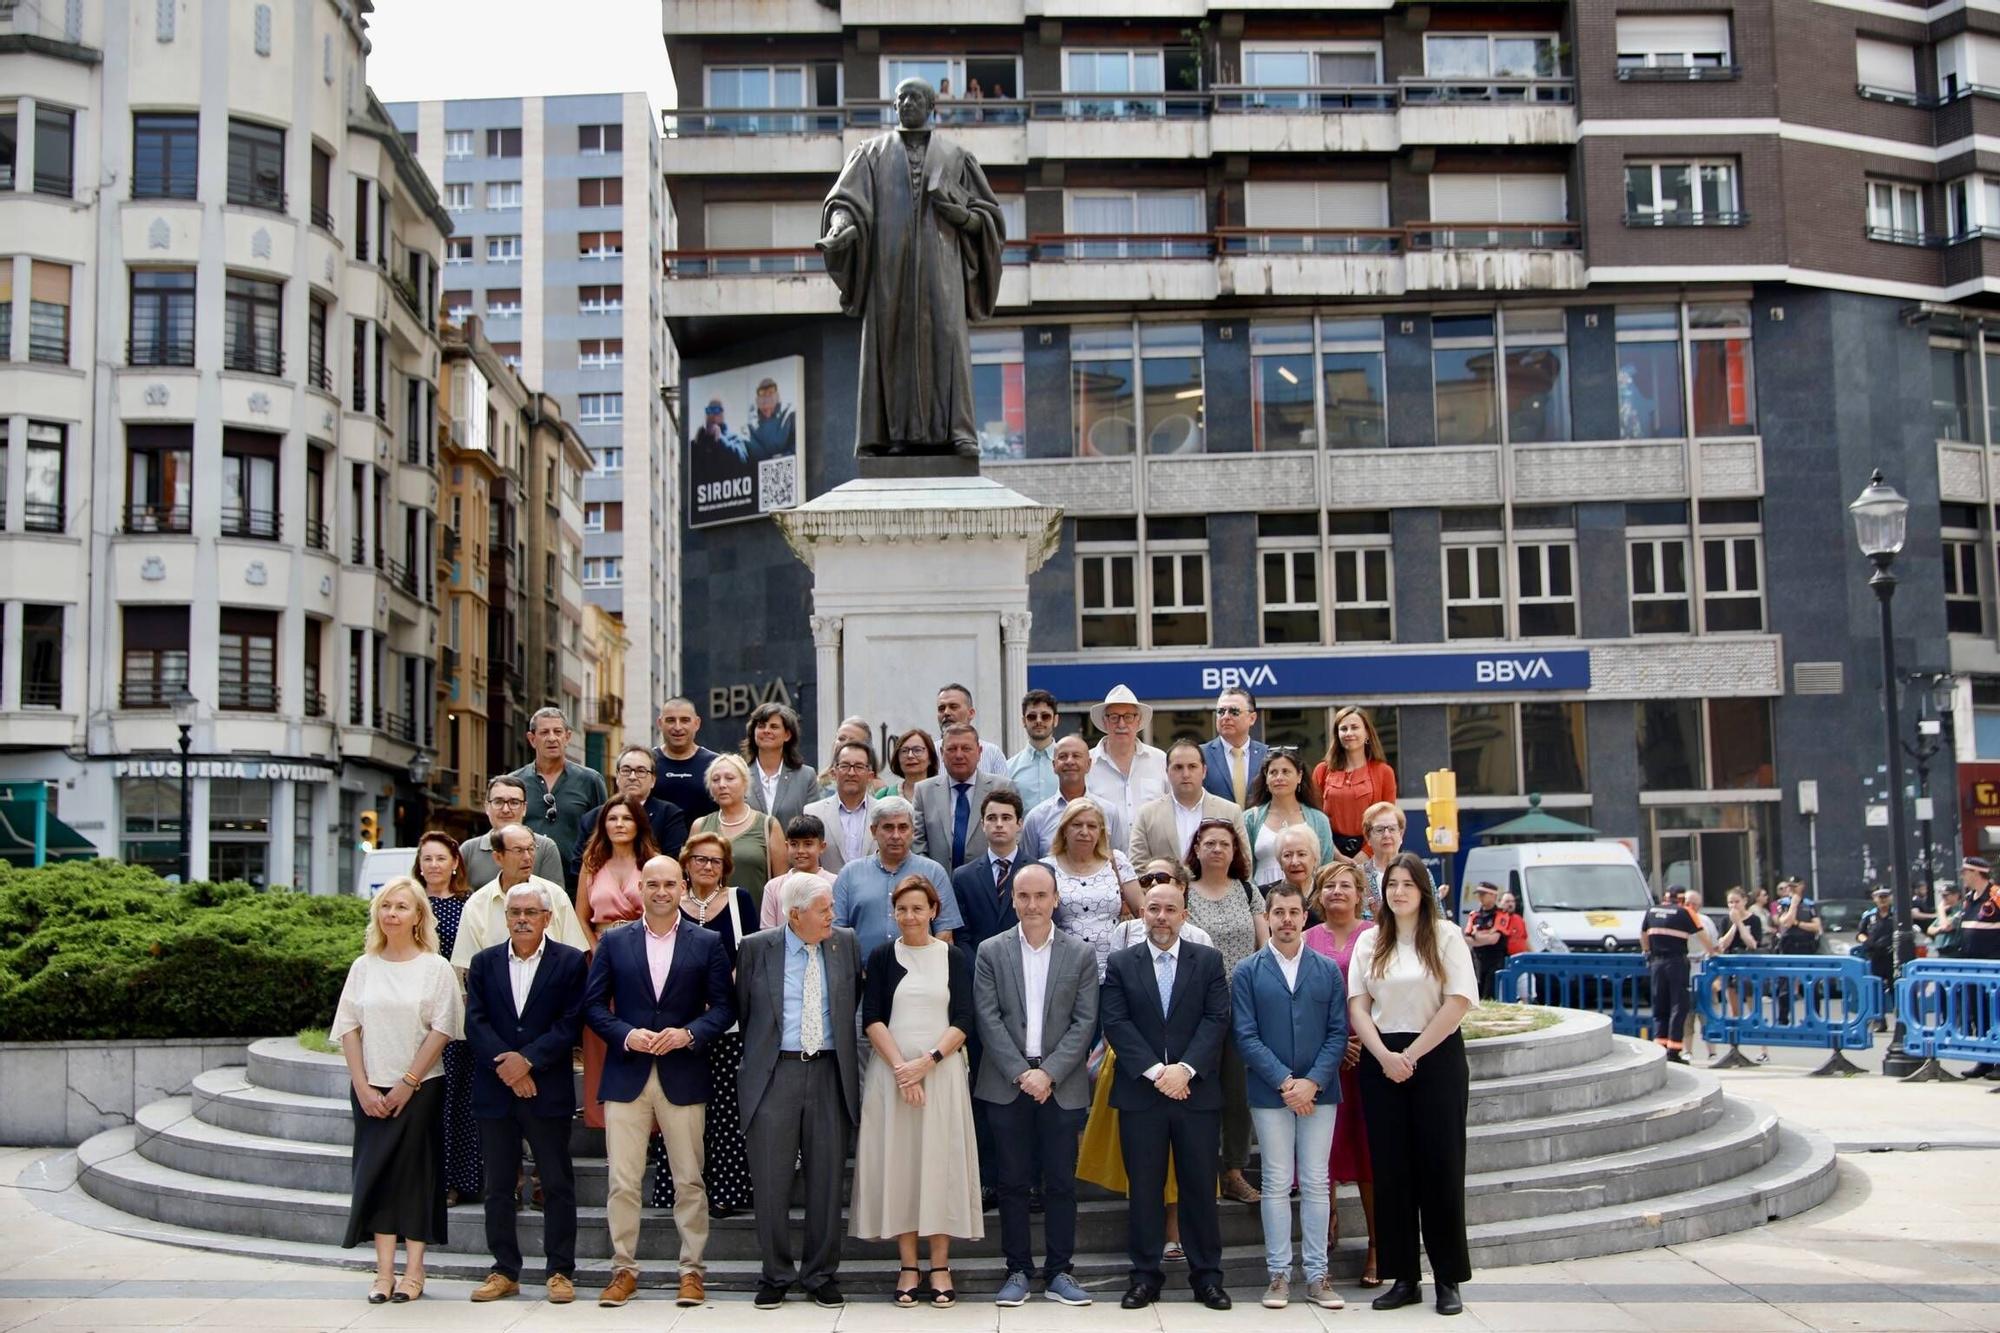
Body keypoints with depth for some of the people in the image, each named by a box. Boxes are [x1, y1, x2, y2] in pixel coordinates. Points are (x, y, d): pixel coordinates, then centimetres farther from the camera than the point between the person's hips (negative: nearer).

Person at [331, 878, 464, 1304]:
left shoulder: (435, 967, -2)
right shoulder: (363, 967, 7)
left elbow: (441, 1030, -6)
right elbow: (348, 1028, 5)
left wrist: (408, 1084, -11)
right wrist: (363, 1087, -5)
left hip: (420, 1088, -3)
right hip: (370, 1090, 3)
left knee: (415, 1173, 0)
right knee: (376, 1174, 2)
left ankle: (414, 1272, 7)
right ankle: (384, 1272, 6)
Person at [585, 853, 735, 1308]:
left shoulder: (707, 944, 5)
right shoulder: (614, 942, 8)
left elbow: (723, 1006, 2)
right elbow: (594, 1004, 5)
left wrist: (689, 1034, -15)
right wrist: (626, 1035, -12)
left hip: (683, 1077, -1)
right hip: (626, 1076, 1)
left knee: (689, 1180, 4)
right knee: (622, 1181, 1)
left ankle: (691, 1271, 13)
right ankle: (623, 1269, 12)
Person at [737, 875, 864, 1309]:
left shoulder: (845, 943, 6)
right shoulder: (756, 948, 0)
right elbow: (742, 1010, 10)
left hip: (830, 1073, 2)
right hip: (775, 1073, -1)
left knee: (827, 1179, 5)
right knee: (771, 1180, 2)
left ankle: (822, 1275, 16)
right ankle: (775, 1275, 15)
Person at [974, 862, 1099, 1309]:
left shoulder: (1081, 954, 4)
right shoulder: (990, 951, 3)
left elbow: (1085, 1022, -2)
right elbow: (988, 1019, -3)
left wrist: (1049, 1073, -12)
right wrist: (1020, 1073, -12)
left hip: (1062, 1084, 0)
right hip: (1006, 1084, 0)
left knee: (1061, 1183, 4)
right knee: (1013, 1182, 5)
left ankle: (1058, 1272, 13)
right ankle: (1018, 1270, 14)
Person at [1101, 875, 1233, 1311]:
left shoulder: (1209, 961, 6)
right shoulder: (1120, 964, 5)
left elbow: (1216, 1020, -2)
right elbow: (1116, 1024, -4)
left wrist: (1185, 1069, -14)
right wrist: (1155, 1071, -14)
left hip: (1197, 1091, 0)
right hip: (1139, 1094, 0)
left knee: (1200, 1187, 5)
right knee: (1144, 1188, 5)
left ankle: (1206, 1275, 14)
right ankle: (1145, 1275, 13)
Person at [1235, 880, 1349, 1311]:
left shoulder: (1328, 970, 6)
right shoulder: (1247, 972, 2)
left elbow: (1338, 1032, 2)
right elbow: (1246, 1036, -4)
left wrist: (1312, 1081, -11)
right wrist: (1284, 1082, -13)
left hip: (1319, 1090, 1)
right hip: (1270, 1092, -1)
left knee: (1316, 1183, 5)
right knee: (1277, 1183, 3)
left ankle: (1317, 1275, 10)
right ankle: (1278, 1274, 10)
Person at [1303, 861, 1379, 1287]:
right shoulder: (1308, 939, 9)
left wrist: (1368, 1040, -10)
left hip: (1369, 1052, -2)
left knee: (1368, 1145, -1)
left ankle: (1376, 1246, 5)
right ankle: (1327, 1217, 22)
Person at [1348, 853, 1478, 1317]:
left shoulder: (1446, 936, -1)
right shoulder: (1369, 942, 9)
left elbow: (1458, 1002, -8)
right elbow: (1356, 1004, 3)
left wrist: (1413, 1054, -11)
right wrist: (1385, 1056, -11)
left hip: (1437, 1057, -3)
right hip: (1381, 1062, 3)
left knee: (1441, 1168, -2)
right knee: (1390, 1169, 3)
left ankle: (1448, 1280, 6)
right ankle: (1403, 1278, 11)